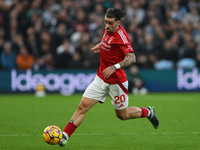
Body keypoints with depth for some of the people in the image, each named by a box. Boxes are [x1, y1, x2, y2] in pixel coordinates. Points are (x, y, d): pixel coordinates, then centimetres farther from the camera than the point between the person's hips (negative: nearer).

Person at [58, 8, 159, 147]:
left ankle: (148, 112, 36)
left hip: (116, 82, -6)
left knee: (122, 115, 10)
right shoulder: (108, 30, 1)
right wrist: (100, 45, 14)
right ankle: (64, 136, -7)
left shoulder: (121, 35, -22)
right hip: (101, 78, 6)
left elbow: (132, 58, -32)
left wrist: (114, 67, -42)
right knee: (83, 106, -6)